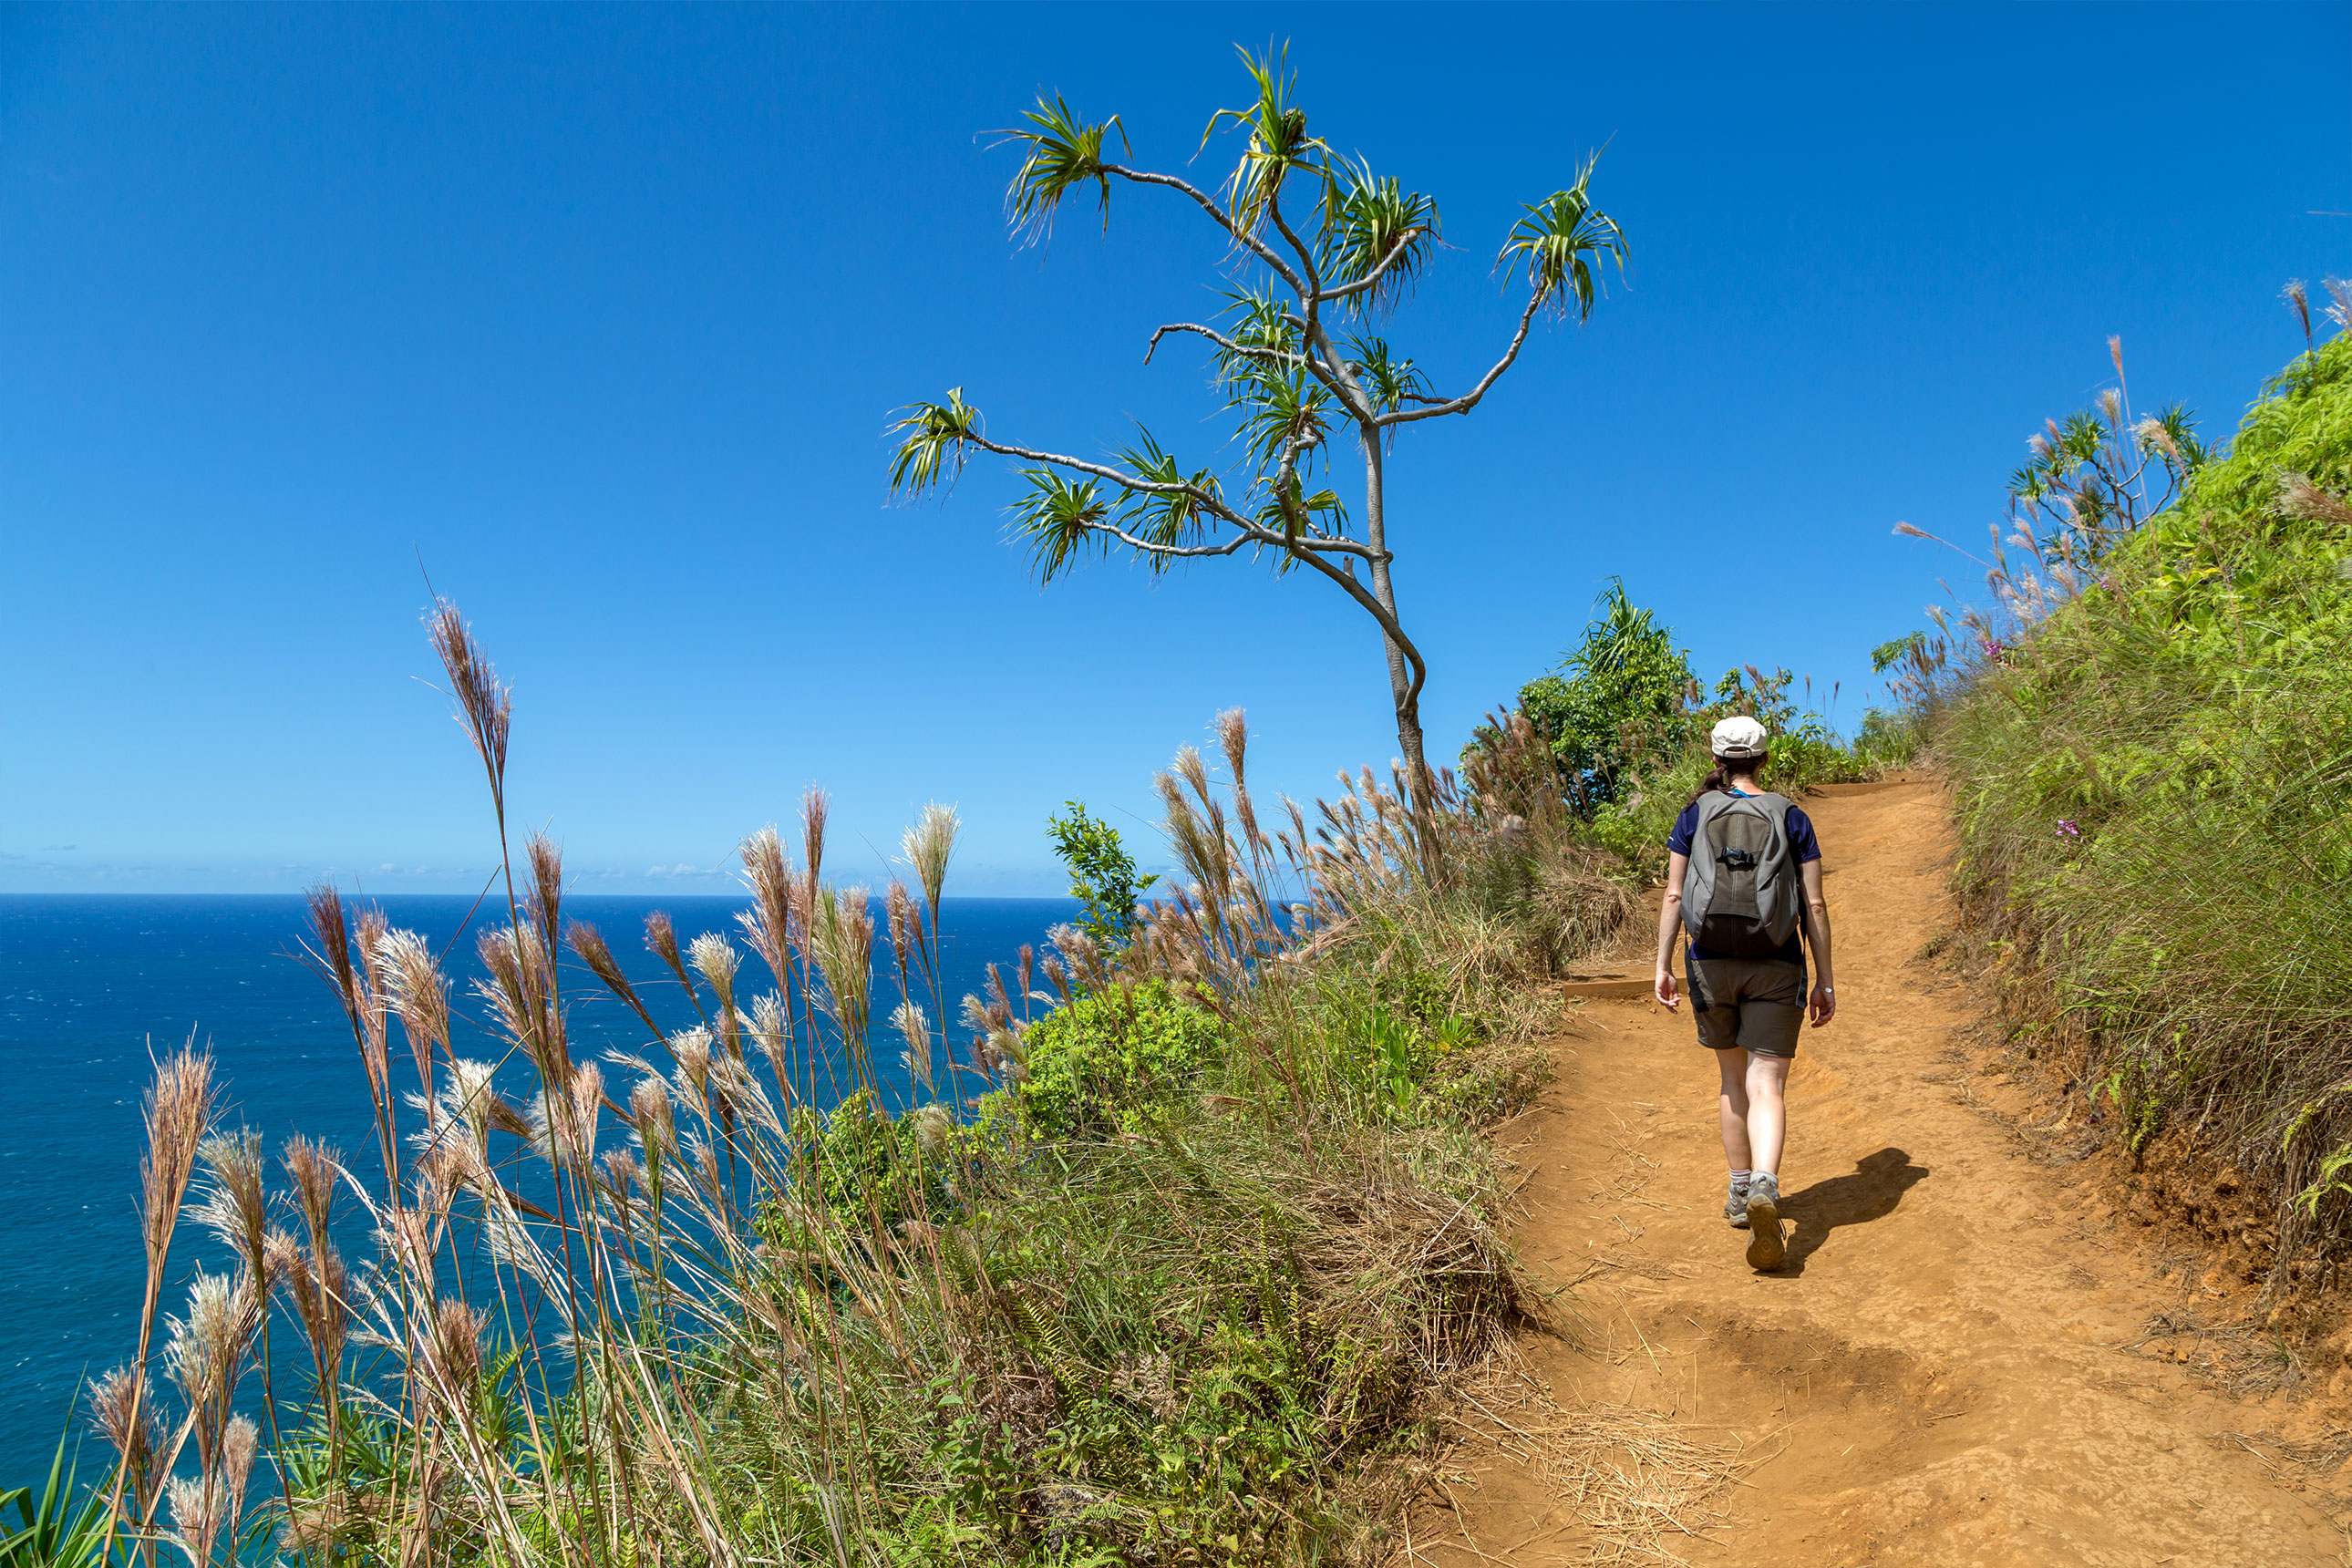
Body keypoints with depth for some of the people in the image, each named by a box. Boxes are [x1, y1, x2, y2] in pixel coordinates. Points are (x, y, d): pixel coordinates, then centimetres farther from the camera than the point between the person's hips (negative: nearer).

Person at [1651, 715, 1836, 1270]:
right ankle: (1764, 1190, -28)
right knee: (1766, 1086, -4)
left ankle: (1741, 1194, 29)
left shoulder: (1695, 815, 1)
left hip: (1711, 964, 2)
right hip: (1775, 968, -1)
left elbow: (1673, 896, -2)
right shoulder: (1791, 817, 1)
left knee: (1733, 1079, 19)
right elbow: (1814, 905, -1)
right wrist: (1825, 980, 4)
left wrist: (1663, 965, 2)